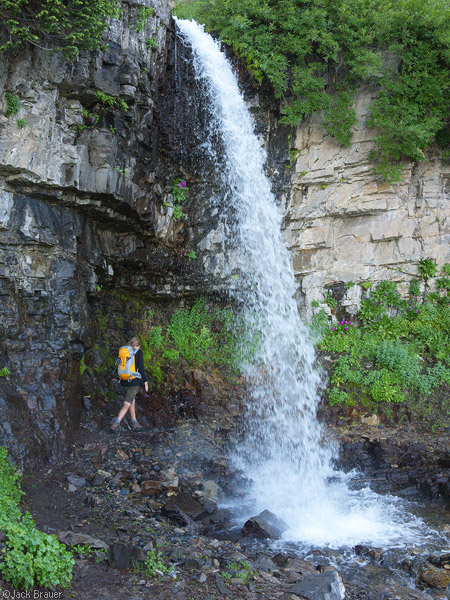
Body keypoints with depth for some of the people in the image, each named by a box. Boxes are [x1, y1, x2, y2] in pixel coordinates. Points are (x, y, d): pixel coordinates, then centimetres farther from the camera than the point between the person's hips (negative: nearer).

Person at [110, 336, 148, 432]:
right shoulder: (139, 352, -6)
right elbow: (141, 368, -12)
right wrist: (145, 381, -3)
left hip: (124, 381, 6)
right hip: (134, 382, -6)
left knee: (132, 402, 22)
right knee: (126, 405, -5)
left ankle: (134, 424, 28)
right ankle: (115, 424, -19)